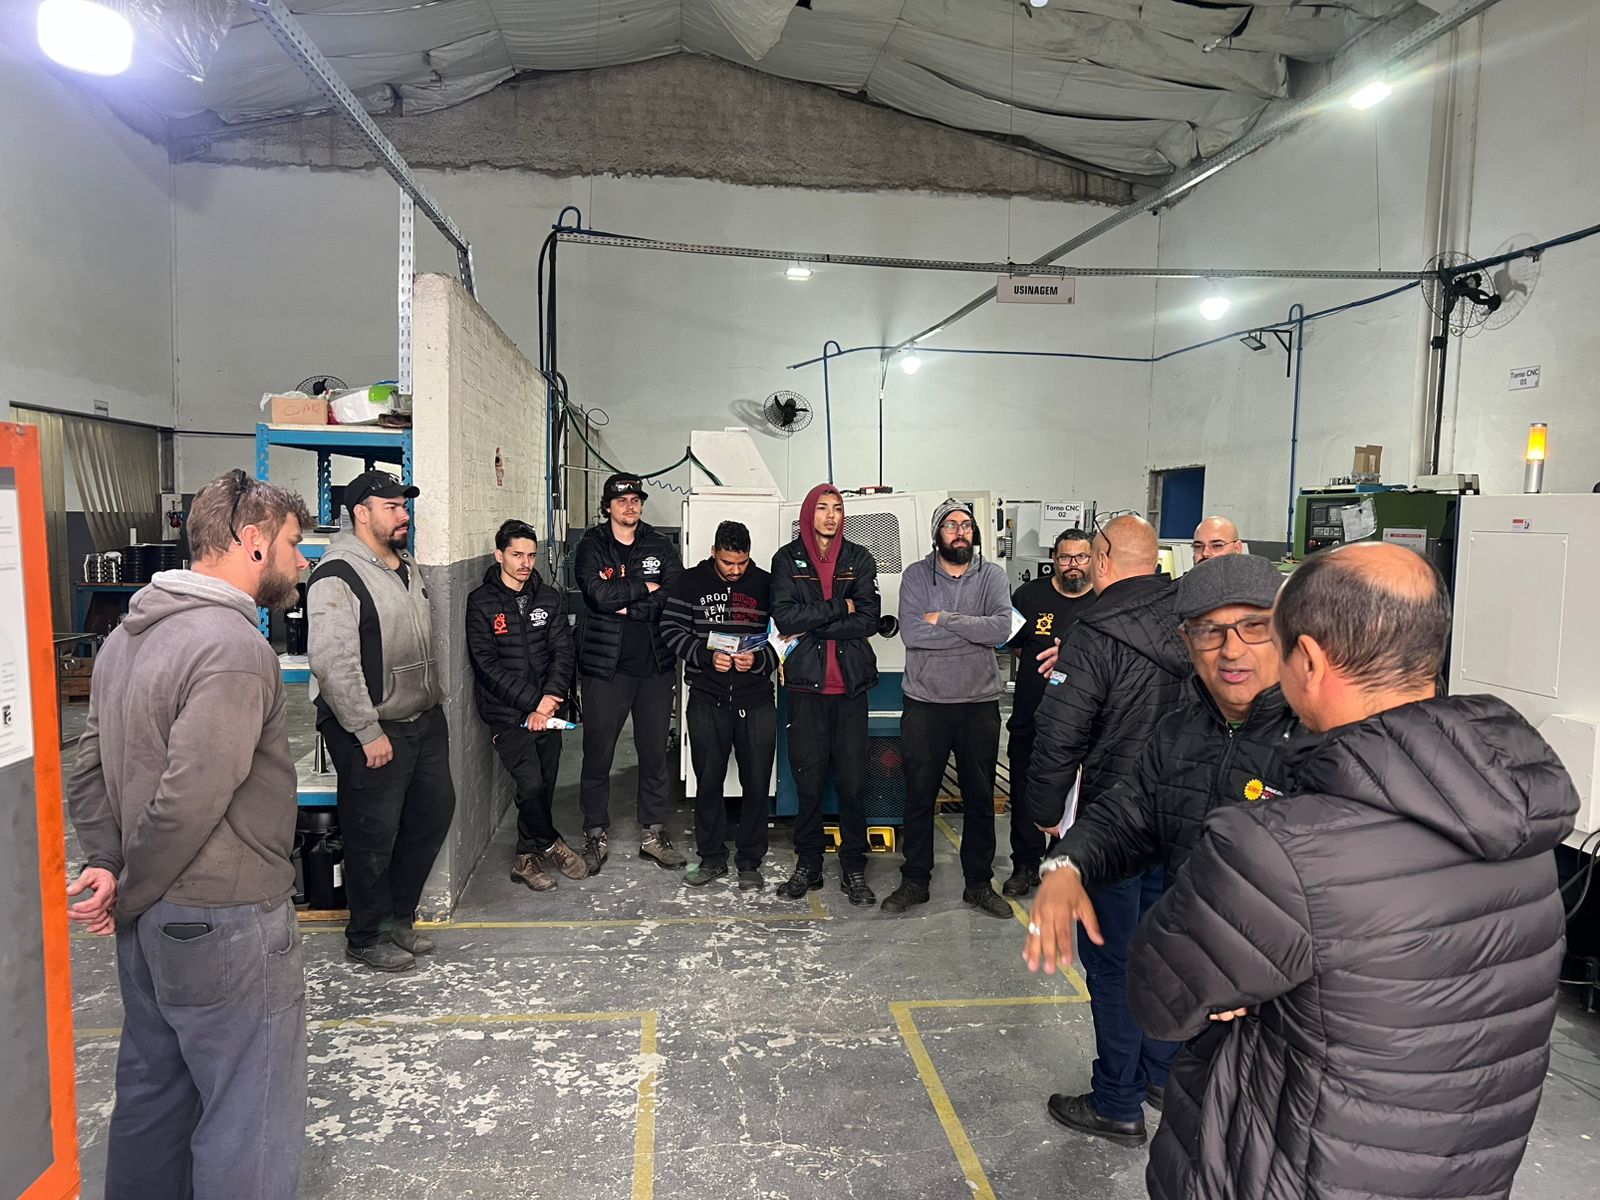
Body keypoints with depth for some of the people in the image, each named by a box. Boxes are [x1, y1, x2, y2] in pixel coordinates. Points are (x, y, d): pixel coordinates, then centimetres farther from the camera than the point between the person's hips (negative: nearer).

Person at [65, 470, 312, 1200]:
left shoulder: (130, 633, 8)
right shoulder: (232, 646, -22)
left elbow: (89, 770, 10)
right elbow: (192, 800, -26)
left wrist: (108, 863, 1)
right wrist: (128, 893, -11)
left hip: (153, 920, 9)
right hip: (224, 923, -9)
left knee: (153, 1092, 23)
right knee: (250, 1118, 4)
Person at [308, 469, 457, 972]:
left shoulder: (407, 568, 13)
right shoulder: (338, 577, -17)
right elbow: (333, 663, -23)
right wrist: (369, 733, -21)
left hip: (425, 721, 9)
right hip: (372, 731, -9)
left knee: (433, 813, 15)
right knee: (374, 835, 3)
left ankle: (399, 916, 33)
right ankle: (367, 937, 22)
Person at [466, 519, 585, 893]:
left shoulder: (551, 598, 8)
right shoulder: (481, 603, -4)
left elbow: (563, 652, 3)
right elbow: (487, 665, -9)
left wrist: (549, 700, -13)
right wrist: (532, 702, -14)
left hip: (546, 711, 4)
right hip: (507, 714, -4)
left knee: (544, 787, 7)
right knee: (531, 785, -13)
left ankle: (526, 859, 24)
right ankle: (551, 845, 13)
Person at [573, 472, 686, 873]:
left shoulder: (660, 546, 7)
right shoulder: (591, 547, 1)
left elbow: (675, 596, -8)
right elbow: (600, 594, -17)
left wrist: (625, 606, -14)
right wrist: (645, 589, -9)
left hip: (655, 664, 2)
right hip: (605, 665, -2)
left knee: (654, 753, 10)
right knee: (597, 755, 4)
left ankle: (653, 834, 23)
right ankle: (596, 836, 19)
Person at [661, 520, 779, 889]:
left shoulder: (766, 584, 1)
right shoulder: (690, 582, 2)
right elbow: (671, 629, -2)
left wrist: (759, 659, -17)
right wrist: (707, 656, -15)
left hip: (756, 700, 0)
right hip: (707, 700, 1)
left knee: (757, 783, 4)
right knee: (708, 781, 9)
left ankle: (750, 862, 19)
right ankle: (712, 858, 25)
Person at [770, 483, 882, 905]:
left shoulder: (859, 559, 7)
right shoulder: (788, 559, 5)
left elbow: (868, 621, -4)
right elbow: (784, 617, -10)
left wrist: (809, 626, -9)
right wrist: (839, 607, -10)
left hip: (850, 685, 1)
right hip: (805, 685, -1)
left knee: (853, 782, 2)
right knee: (808, 780, 5)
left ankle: (854, 869, 15)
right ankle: (807, 865, 20)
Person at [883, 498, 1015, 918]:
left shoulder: (992, 575, 1)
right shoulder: (916, 576, -1)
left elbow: (1002, 629, -15)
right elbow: (911, 632, -16)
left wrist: (943, 620, -16)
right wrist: (973, 630, -14)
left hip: (979, 703, 1)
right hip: (925, 702, -1)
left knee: (980, 797, 11)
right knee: (919, 796, 8)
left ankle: (979, 883, 27)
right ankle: (915, 880, 23)